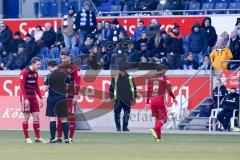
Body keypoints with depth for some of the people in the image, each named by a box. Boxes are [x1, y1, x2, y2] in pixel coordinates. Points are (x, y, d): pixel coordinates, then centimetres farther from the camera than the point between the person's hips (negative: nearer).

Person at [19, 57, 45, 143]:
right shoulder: (24, 72, -11)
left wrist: (40, 98, 12)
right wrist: (26, 99, -21)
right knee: (26, 117, -3)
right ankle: (27, 138, 2)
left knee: (36, 116, 4)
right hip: (26, 98, -7)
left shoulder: (35, 73, 12)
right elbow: (22, 87, -15)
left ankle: (37, 137, 7)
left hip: (33, 97, 7)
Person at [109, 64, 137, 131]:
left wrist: (133, 98, 8)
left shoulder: (130, 78, 5)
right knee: (117, 113, -6)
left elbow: (133, 88, 11)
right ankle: (118, 127, 4)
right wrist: (112, 97, 5)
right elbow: (111, 88, 9)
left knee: (127, 114, 4)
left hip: (127, 100, 1)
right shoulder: (115, 79, 3)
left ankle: (125, 127, 13)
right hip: (118, 100, -1)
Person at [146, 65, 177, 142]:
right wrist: (173, 98, 8)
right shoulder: (164, 78, -1)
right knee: (164, 118, 2)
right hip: (160, 100, -5)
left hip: (152, 100, 5)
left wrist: (147, 102, 14)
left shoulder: (151, 78, 12)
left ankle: (158, 137, 11)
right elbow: (168, 89, -3)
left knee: (157, 118, 14)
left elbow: (148, 91, 11)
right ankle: (154, 129, -23)